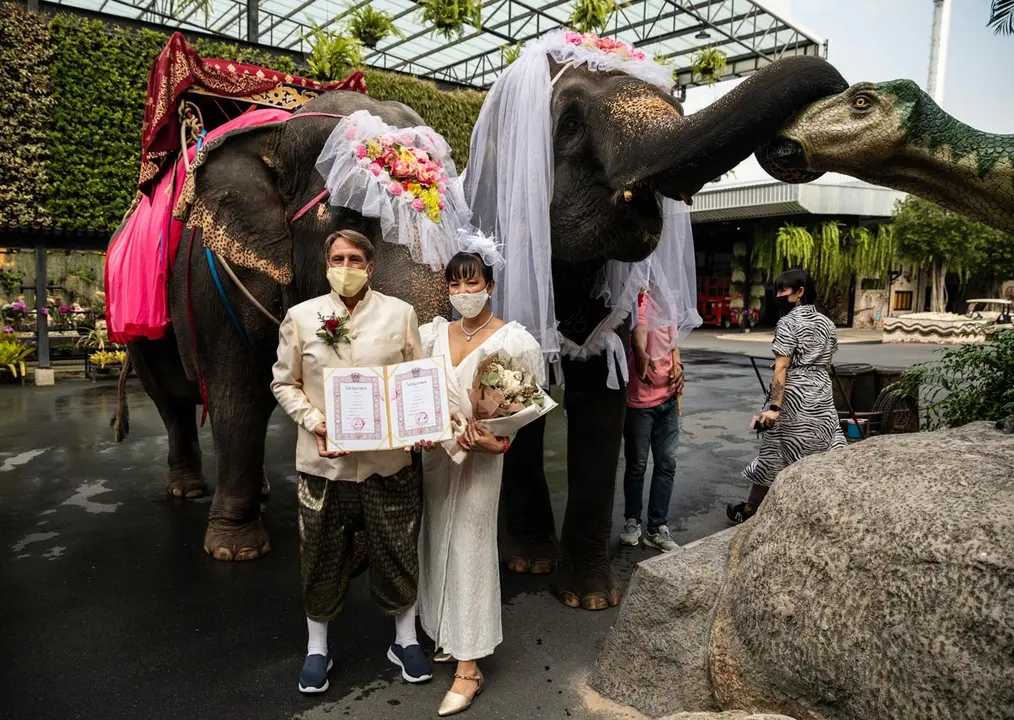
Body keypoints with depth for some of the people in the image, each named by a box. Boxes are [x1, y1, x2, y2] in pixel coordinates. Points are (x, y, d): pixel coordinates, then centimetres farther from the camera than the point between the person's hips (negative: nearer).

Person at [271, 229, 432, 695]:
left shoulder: (399, 313, 2)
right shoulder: (301, 316, 1)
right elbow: (284, 384, 5)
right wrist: (314, 422, -11)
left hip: (388, 458, 0)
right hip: (323, 459, 0)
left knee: (397, 551, 11)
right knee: (322, 556, 12)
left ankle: (405, 639, 33)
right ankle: (317, 647, 35)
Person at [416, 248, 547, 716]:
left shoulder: (512, 340, -9)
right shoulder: (436, 333, 5)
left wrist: (497, 440, -23)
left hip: (480, 457, -5)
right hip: (435, 452, 6)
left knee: (469, 550, -1)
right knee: (439, 543, 14)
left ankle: (469, 668, 11)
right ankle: (451, 639, 34)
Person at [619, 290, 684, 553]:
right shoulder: (640, 299, -14)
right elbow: (637, 329, -36)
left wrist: (677, 365, 4)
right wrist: (641, 354, -56)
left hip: (668, 397, 7)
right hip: (640, 400, -7)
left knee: (667, 464, 8)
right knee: (637, 465, 7)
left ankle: (658, 528, 17)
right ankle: (632, 521, 25)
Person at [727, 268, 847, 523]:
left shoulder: (788, 322, -12)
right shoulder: (826, 323, 11)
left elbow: (781, 368, -18)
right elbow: (826, 364, 16)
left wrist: (774, 406, -20)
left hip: (794, 399, -7)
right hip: (822, 398, 7)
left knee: (774, 457, 3)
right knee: (822, 456, 10)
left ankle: (748, 512, 17)